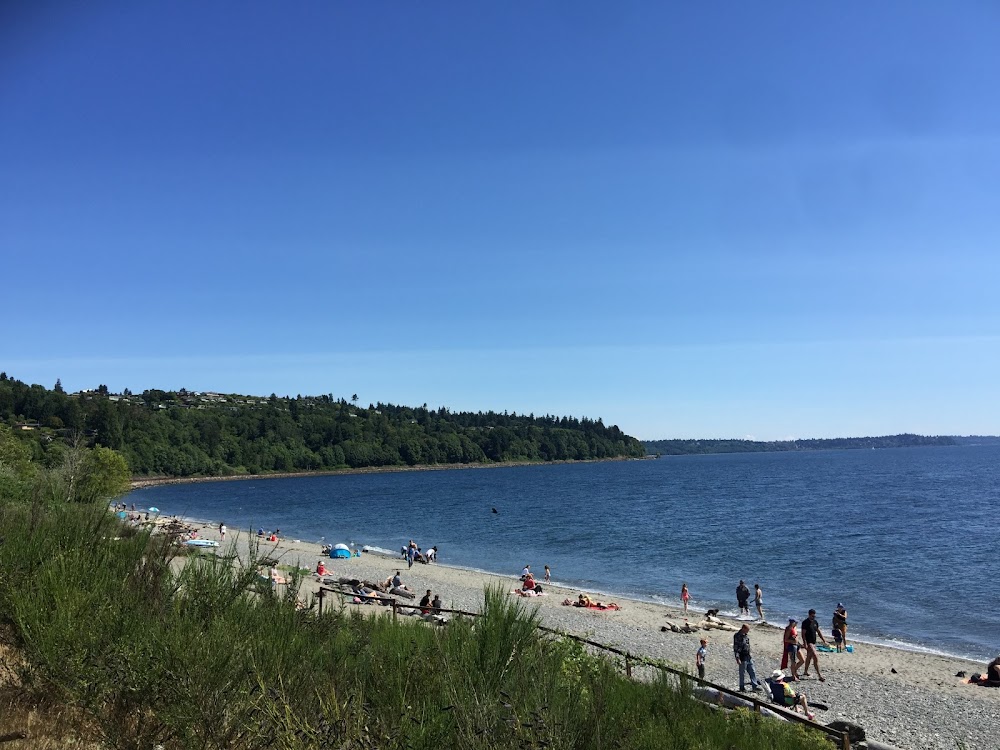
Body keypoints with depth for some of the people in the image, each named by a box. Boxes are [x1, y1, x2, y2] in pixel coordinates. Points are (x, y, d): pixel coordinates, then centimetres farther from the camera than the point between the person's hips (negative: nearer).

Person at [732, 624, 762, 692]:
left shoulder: (746, 635, 6)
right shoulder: (737, 636, -19)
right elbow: (735, 648, -19)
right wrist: (737, 659, -21)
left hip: (749, 657, 8)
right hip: (742, 658, -8)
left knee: (752, 672, 11)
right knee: (742, 673, 5)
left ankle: (755, 686, 19)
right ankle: (742, 687, 18)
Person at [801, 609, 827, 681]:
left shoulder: (815, 622, 9)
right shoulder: (805, 622, -14)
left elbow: (818, 632, 17)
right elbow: (803, 634, -16)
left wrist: (824, 641, 13)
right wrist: (805, 644, -22)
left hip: (813, 642, 8)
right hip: (809, 643, -8)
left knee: (809, 657, 18)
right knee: (815, 657, -15)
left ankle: (805, 671, 32)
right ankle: (819, 675, -14)